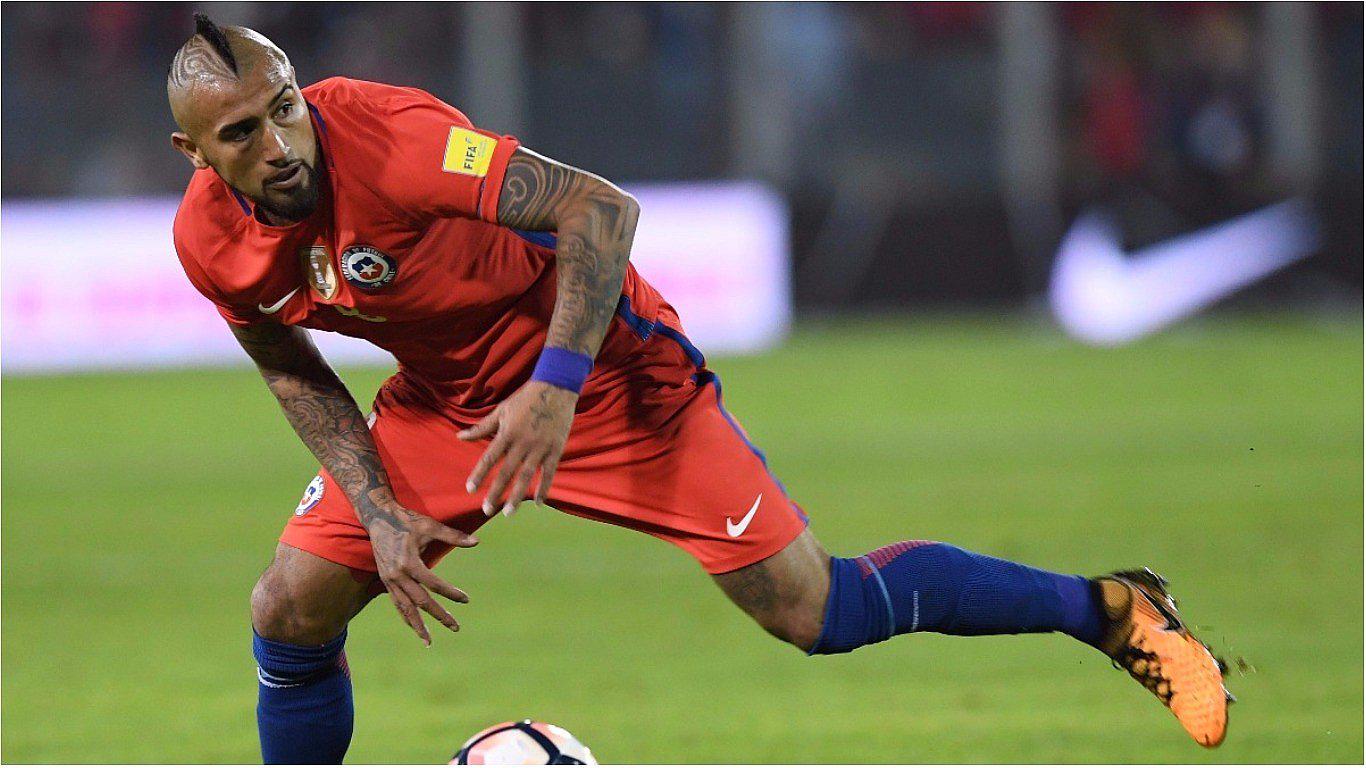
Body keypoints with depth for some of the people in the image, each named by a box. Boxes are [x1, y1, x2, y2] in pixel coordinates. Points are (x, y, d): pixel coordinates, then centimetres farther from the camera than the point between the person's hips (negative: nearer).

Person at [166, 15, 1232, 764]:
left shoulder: (385, 136, -33)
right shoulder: (208, 242, -13)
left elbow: (598, 209, -29)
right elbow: (295, 371, 5)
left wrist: (554, 389, -37)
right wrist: (378, 514, -7)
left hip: (601, 367, -6)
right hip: (443, 399, 6)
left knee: (811, 611, -8)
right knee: (291, 610, -4)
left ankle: (1115, 611, 7)